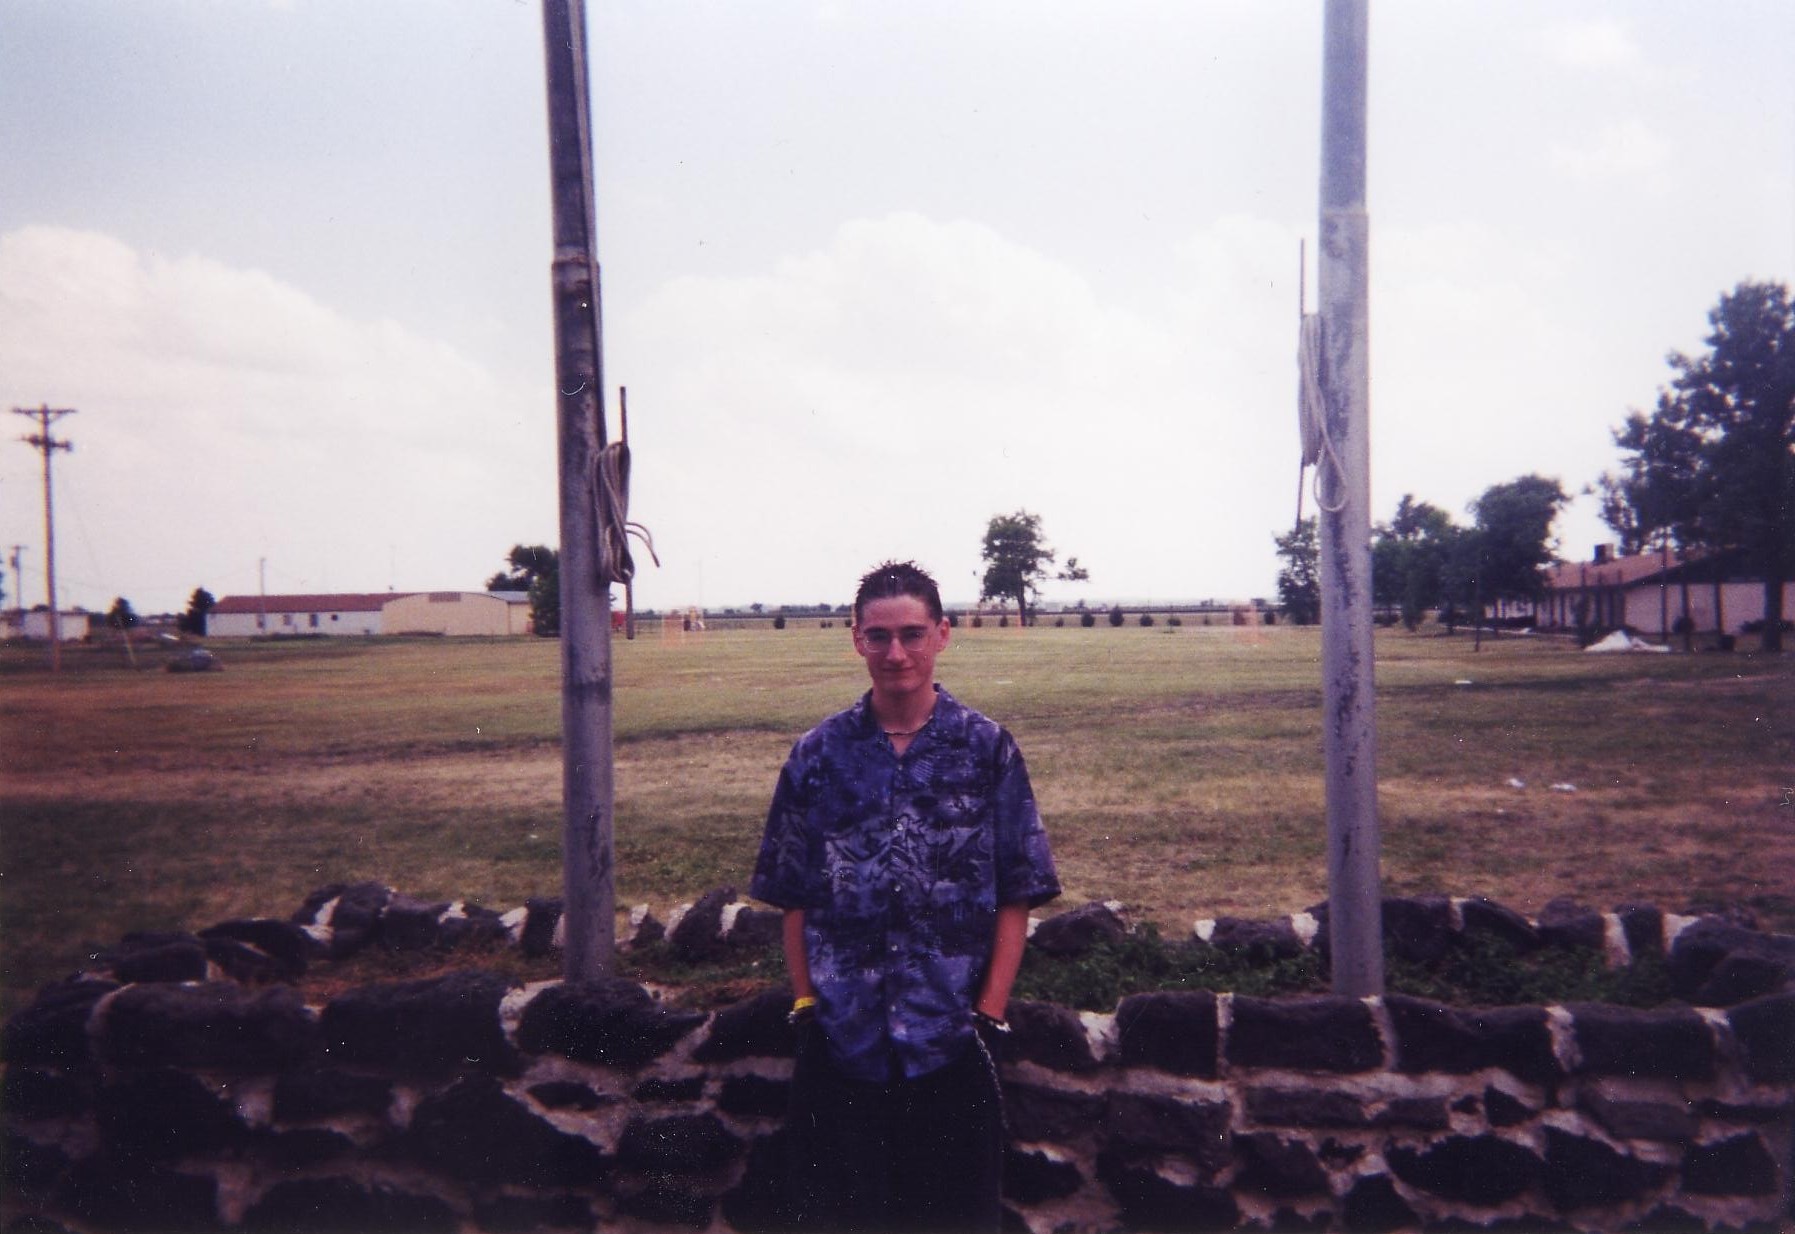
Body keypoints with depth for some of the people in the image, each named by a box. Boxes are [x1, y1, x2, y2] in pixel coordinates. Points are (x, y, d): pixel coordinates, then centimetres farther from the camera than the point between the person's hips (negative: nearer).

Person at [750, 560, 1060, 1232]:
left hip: (952, 1042, -1)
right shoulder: (818, 754, 1)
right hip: (840, 1043, 1)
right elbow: (793, 895, 5)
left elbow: (1017, 894, -1)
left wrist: (989, 1011, -6)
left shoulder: (988, 748, -2)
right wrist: (805, 1002, 0)